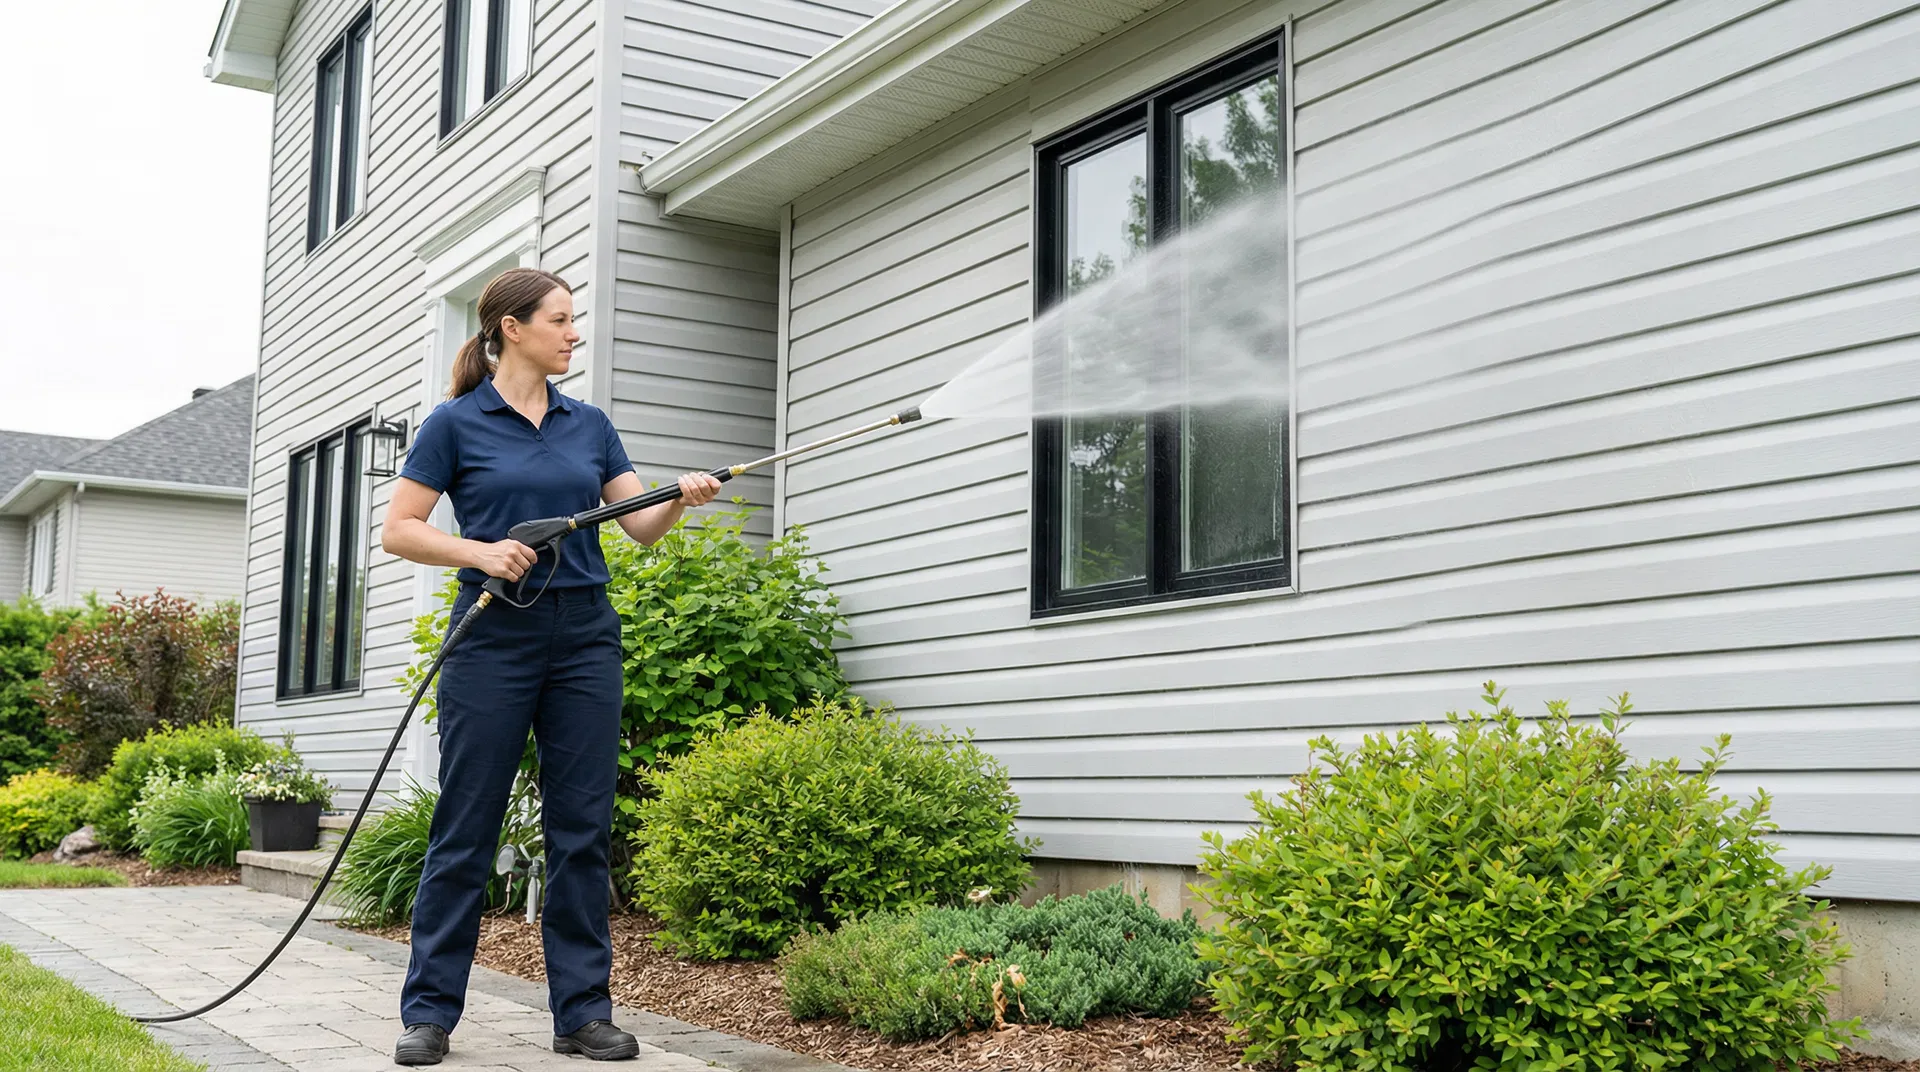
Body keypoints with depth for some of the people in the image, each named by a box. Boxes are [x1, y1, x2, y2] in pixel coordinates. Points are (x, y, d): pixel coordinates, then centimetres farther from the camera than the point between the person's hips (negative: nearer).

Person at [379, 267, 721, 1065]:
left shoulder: (590, 425, 11)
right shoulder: (456, 422, -1)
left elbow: (641, 526, 5)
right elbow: (398, 531, -2)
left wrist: (682, 500, -16)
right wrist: (481, 552, -17)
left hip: (584, 636, 4)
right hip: (494, 635, -4)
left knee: (583, 828, 4)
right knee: (466, 828, 1)